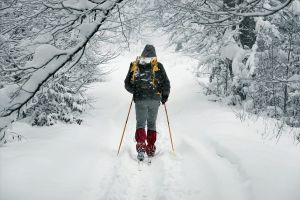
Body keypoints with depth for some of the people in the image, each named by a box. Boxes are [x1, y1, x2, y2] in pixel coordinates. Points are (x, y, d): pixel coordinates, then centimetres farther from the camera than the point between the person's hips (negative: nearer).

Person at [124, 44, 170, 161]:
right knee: (152, 124, 13)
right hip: (154, 99, 0)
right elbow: (166, 83, -1)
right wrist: (165, 96, 16)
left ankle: (141, 146, -14)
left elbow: (127, 84, 9)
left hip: (139, 99, 0)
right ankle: (150, 149, 13)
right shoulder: (158, 66, 2)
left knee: (140, 123, 7)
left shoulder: (134, 65, 6)